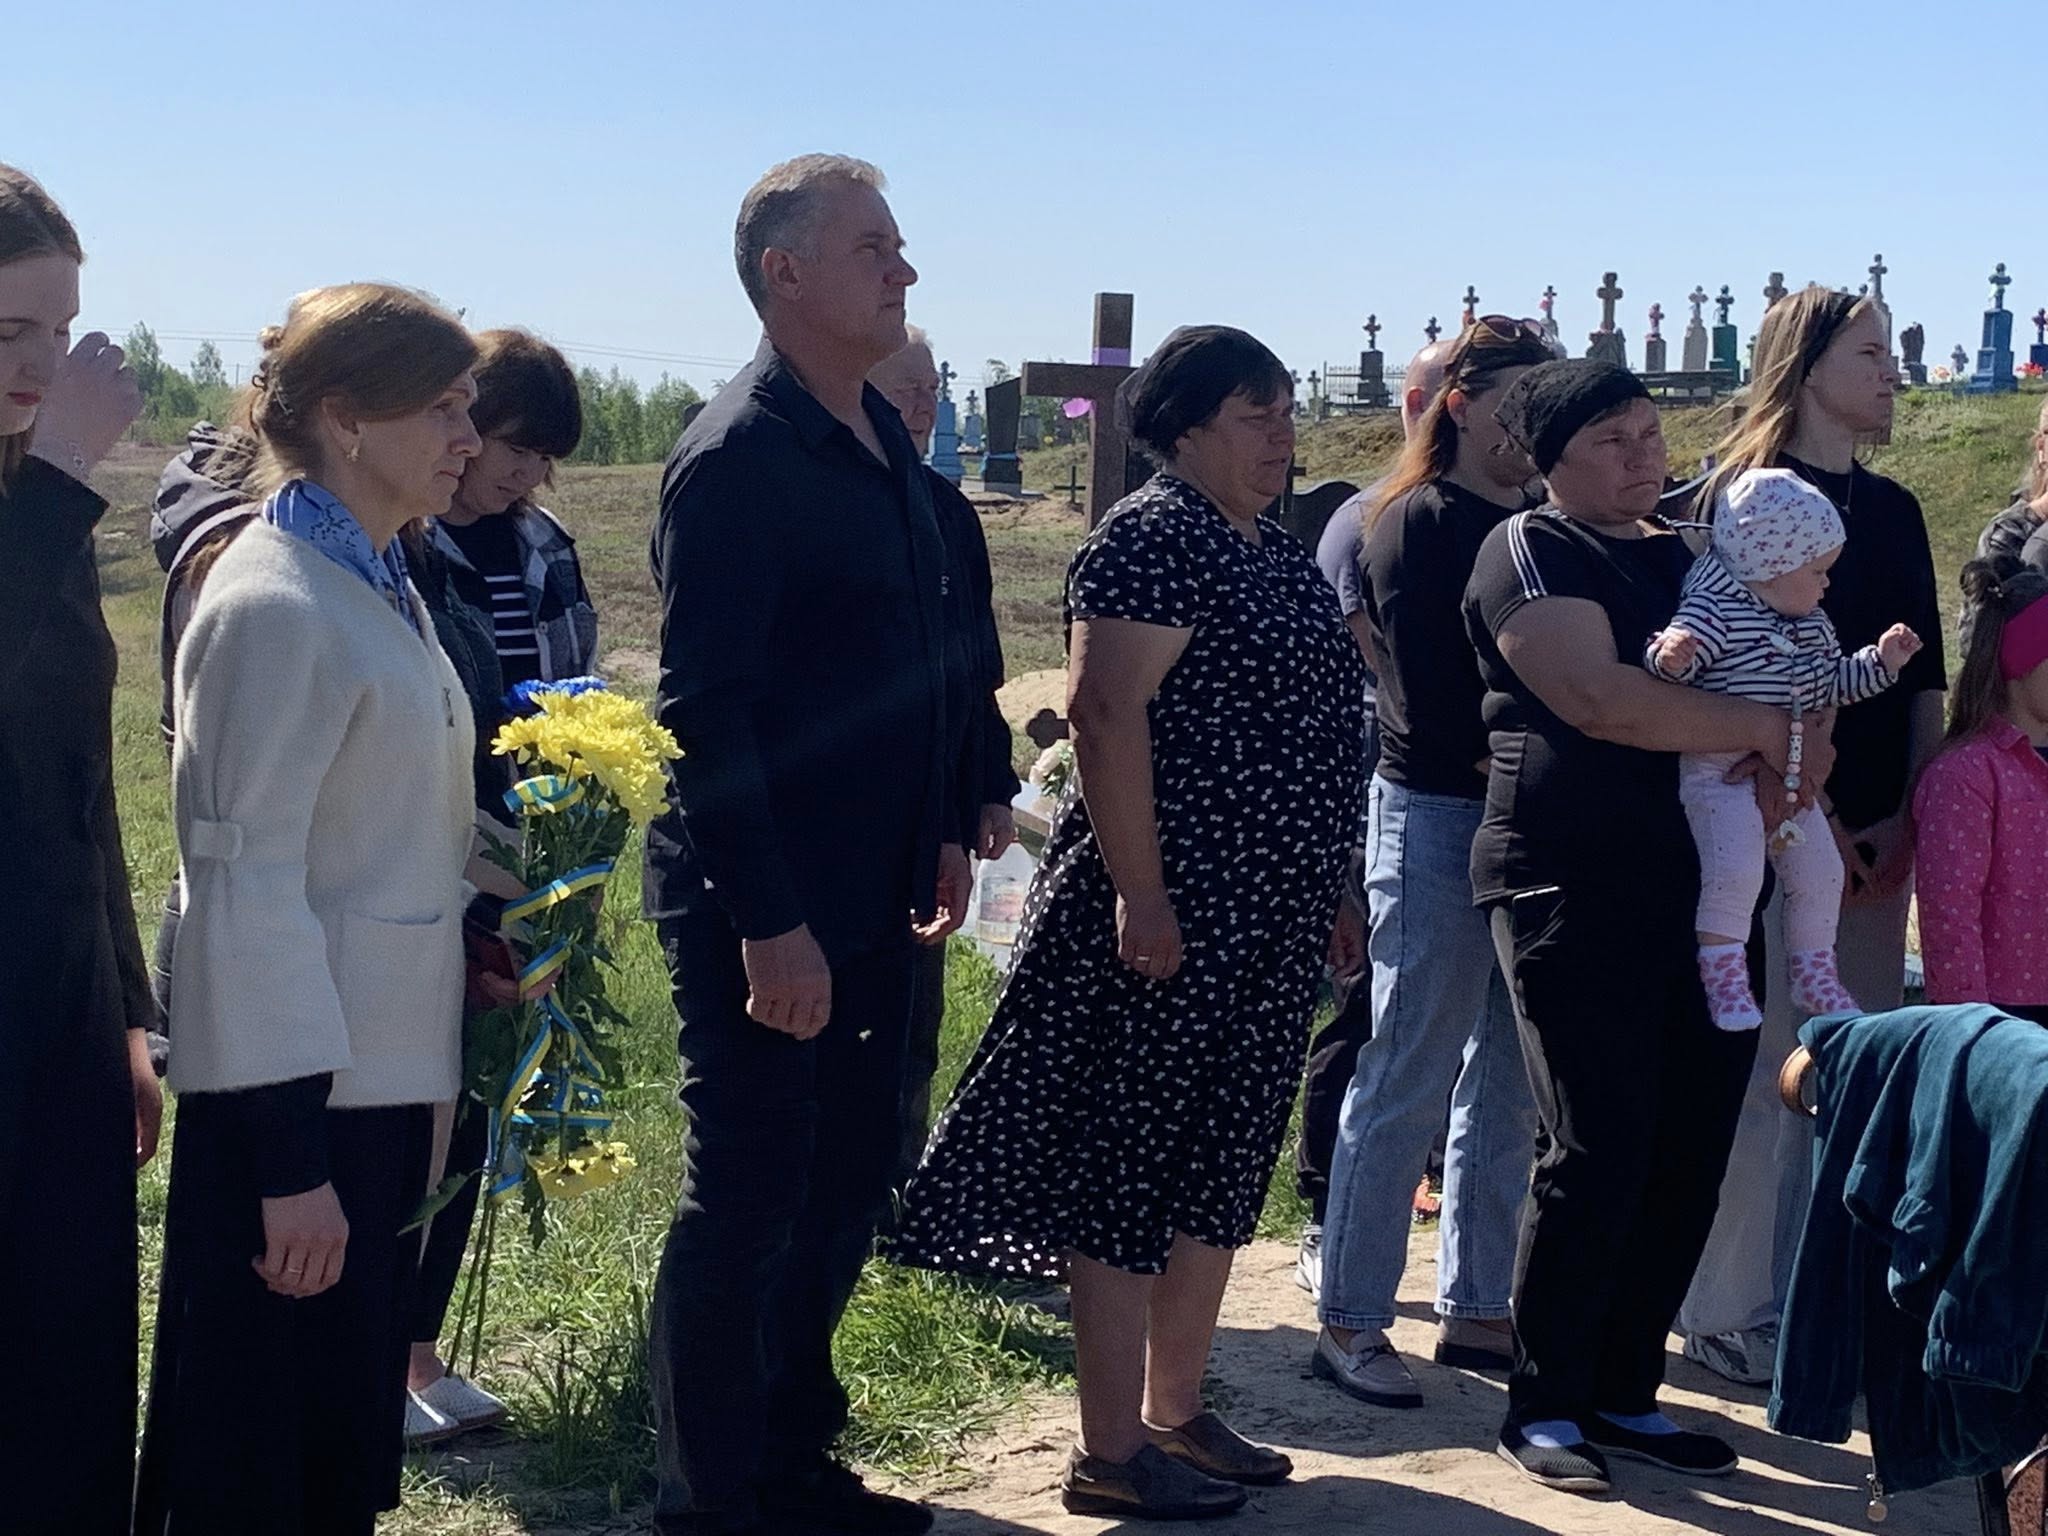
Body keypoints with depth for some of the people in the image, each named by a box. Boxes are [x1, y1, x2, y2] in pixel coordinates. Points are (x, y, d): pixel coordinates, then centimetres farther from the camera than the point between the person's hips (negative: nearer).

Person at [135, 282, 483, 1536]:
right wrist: (291, 1160, -22)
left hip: (385, 1075, 9)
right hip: (296, 1094, -9)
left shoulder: (380, 584, 10)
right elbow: (247, 881, -21)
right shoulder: (274, 606, -18)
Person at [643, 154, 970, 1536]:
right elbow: (703, 709, -20)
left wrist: (941, 829, 13)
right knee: (747, 1203, 2)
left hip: (870, 893, 9)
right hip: (762, 907, -8)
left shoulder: (885, 440, 10)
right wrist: (766, 925, -22)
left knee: (845, 1189, 16)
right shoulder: (736, 458, -16)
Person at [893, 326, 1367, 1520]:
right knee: (1129, 1168, -2)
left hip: (1271, 923, 10)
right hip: (1171, 914, -9)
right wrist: (1137, 892, -24)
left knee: (1222, 1170, 14)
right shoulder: (1155, 537, -12)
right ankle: (1111, 1454, 5)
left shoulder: (1278, 552, 16)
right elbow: (1106, 713, -21)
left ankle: (1176, 1411, 26)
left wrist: (1329, 896, 21)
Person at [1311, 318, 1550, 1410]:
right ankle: (1349, 1321, 7)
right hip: (1437, 818, -7)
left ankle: (1476, 1308, 21)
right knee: (1407, 1083, -3)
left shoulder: (1531, 524, 13)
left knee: (1506, 1083, 11)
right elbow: (1429, 702, -15)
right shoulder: (1420, 524, -8)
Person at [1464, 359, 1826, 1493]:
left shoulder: (1683, 558, 20)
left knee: (1692, 1148, 6)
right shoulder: (1532, 551, -4)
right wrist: (1762, 727, -14)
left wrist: (1783, 764, -3)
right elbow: (1599, 699, -19)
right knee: (1598, 1151, -8)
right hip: (1574, 885, -7)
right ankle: (1542, 1406, 7)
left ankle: (1624, 1392, 19)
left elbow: (1767, 672, 20)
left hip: (1699, 888, 7)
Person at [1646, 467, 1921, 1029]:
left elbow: (1831, 683, 22)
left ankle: (1815, 974, 29)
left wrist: (1880, 662, 12)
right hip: (1719, 775, -8)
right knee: (1736, 868, -26)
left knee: (1820, 872, 12)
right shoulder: (1713, 612, -14)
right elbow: (1672, 667, -22)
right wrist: (1669, 656, -44)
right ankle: (1723, 975, -11)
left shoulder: (1811, 624, 12)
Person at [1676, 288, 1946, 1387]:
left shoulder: (1893, 510, 15)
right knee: (1759, 1070, -4)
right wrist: (1813, 813, -14)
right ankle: (1725, 1314, 8)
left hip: (1874, 835, 7)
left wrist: (1907, 817, 0)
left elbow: (1922, 677, 13)